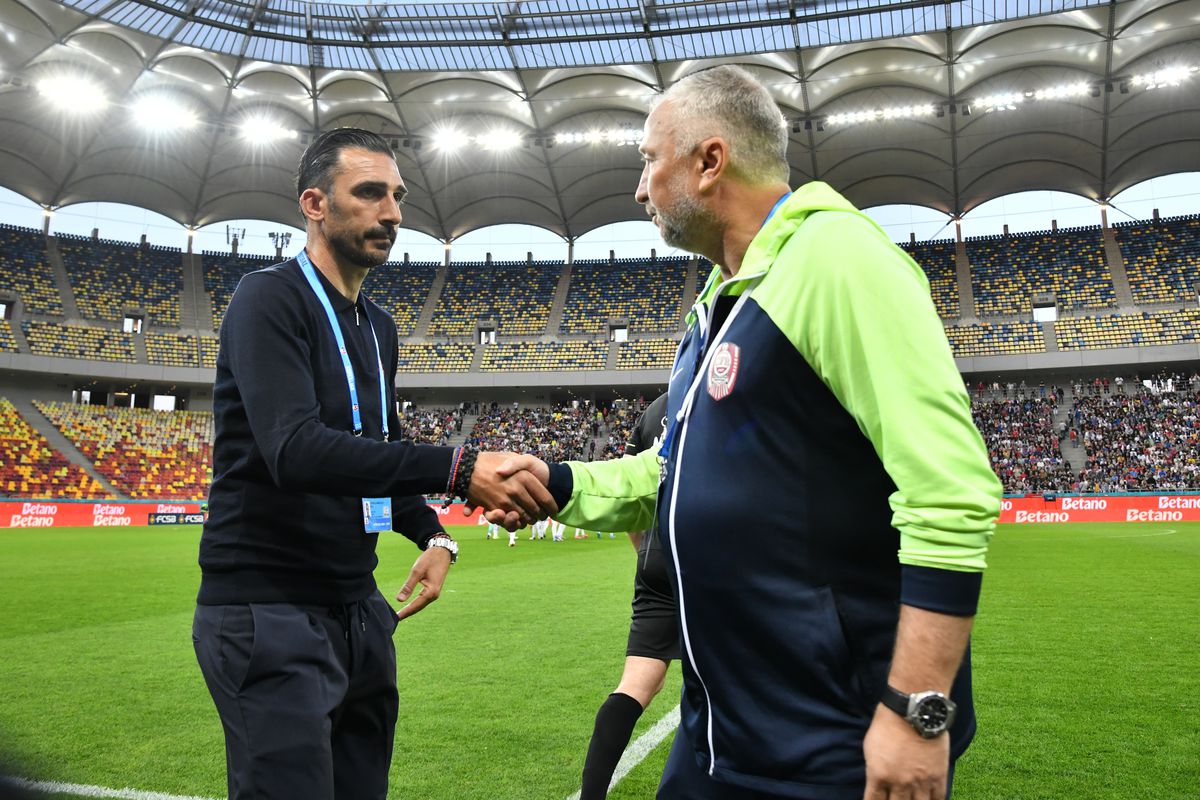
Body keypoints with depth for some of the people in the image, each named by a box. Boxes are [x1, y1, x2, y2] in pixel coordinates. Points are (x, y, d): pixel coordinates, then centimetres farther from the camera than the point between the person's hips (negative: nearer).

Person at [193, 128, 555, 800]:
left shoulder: (379, 328, 14)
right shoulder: (269, 301, -11)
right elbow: (296, 450, -28)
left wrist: (433, 535, 5)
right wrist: (460, 469, -36)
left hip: (359, 609, 8)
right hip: (269, 612, -8)